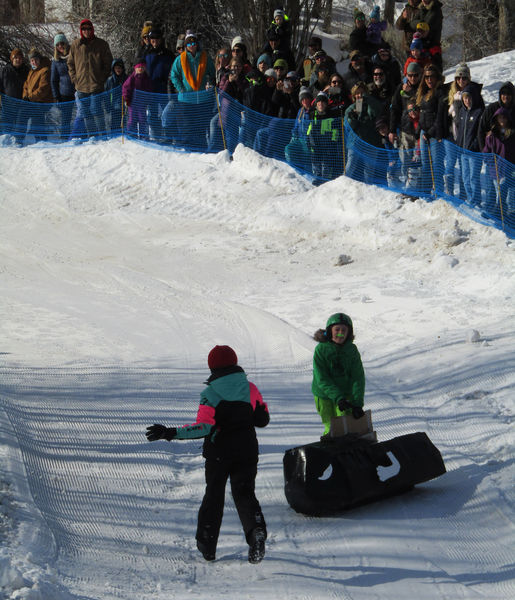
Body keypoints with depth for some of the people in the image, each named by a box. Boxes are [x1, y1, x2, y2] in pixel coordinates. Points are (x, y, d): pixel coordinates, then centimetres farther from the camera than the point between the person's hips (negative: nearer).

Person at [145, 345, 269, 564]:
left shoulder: (210, 394, -13)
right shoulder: (250, 389, -2)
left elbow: (204, 427, -23)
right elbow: (263, 420, 4)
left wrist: (170, 433, -25)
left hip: (218, 453, -2)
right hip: (247, 451, 2)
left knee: (213, 495, 14)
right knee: (245, 493, 7)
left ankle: (207, 545, 17)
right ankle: (256, 529, -21)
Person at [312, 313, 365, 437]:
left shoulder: (352, 350, -8)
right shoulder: (321, 349, -14)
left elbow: (358, 378, -11)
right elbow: (322, 379, -18)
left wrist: (357, 403, -22)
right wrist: (338, 398, -29)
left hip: (346, 395, 1)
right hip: (324, 396, -1)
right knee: (331, 428, 0)